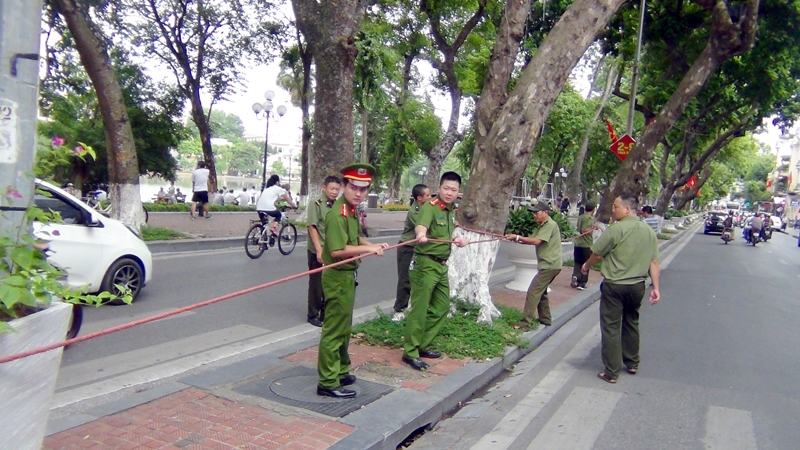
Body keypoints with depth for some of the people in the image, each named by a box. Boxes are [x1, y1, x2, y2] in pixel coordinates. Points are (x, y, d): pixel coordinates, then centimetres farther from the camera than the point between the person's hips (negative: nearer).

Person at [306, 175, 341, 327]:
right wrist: (319, 250, -19)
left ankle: (325, 313, 25)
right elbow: (311, 227, -14)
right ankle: (313, 315, 17)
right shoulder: (316, 204, -9)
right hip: (318, 252, -6)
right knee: (316, 284, 4)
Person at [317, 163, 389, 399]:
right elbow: (338, 250, -29)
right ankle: (327, 383, 6)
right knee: (334, 330, -3)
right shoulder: (338, 214, -20)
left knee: (344, 328, 20)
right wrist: (369, 248, -23)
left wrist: (374, 246, 4)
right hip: (338, 276, -10)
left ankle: (341, 372, 34)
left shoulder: (352, 211, 10)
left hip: (347, 276, 10)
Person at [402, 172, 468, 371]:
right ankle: (410, 353, 4)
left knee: (442, 307, 14)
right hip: (425, 264, -9)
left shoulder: (451, 211, 12)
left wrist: (457, 240, 9)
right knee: (419, 309, -5)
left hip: (442, 265, 9)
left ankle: (423, 345, 26)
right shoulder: (430, 207, -15)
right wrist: (421, 234, -58)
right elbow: (420, 226, -37)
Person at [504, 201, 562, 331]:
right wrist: (517, 239, -9)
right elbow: (533, 240, 8)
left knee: (533, 292, -12)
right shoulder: (543, 225, 18)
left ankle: (525, 324, -12)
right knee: (540, 291, 20)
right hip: (549, 265, 11)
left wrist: (518, 237, -21)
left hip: (550, 265, -11)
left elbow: (536, 241, -25)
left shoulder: (550, 225, -14)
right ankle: (545, 318, 31)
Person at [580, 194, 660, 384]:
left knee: (611, 328, 2)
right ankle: (632, 364, 35)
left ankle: (611, 372, 6)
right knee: (631, 324, 23)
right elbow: (653, 262, 2)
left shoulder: (616, 229, -16)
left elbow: (597, 254, -8)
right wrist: (655, 287, 6)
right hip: (637, 286, 6)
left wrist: (586, 266, 11)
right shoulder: (649, 231, 3)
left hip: (614, 286, -6)